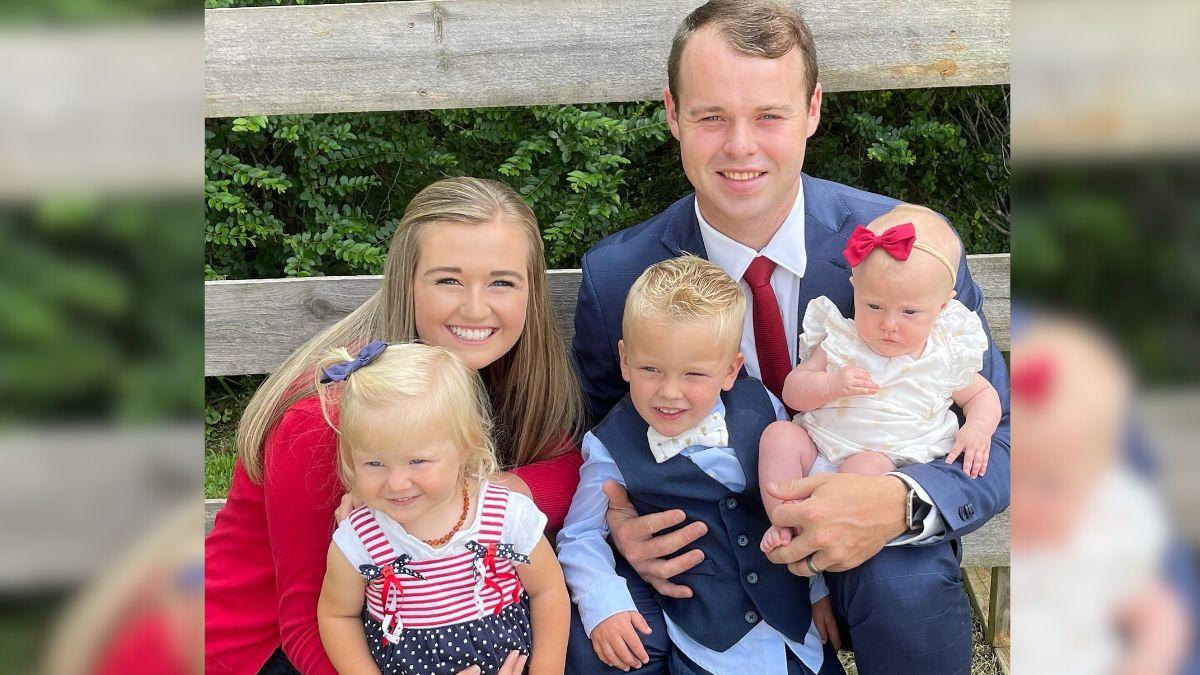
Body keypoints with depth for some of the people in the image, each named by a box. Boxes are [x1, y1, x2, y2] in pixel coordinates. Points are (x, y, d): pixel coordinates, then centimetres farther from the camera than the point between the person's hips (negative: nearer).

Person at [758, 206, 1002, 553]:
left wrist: (977, 429, -2)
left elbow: (982, 394, 21)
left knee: (865, 466, -34)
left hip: (889, 461, -2)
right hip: (818, 449, 2)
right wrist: (831, 385, -18)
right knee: (779, 434, -22)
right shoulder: (841, 341, 2)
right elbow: (793, 391, 3)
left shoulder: (946, 356, 3)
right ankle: (784, 524, -22)